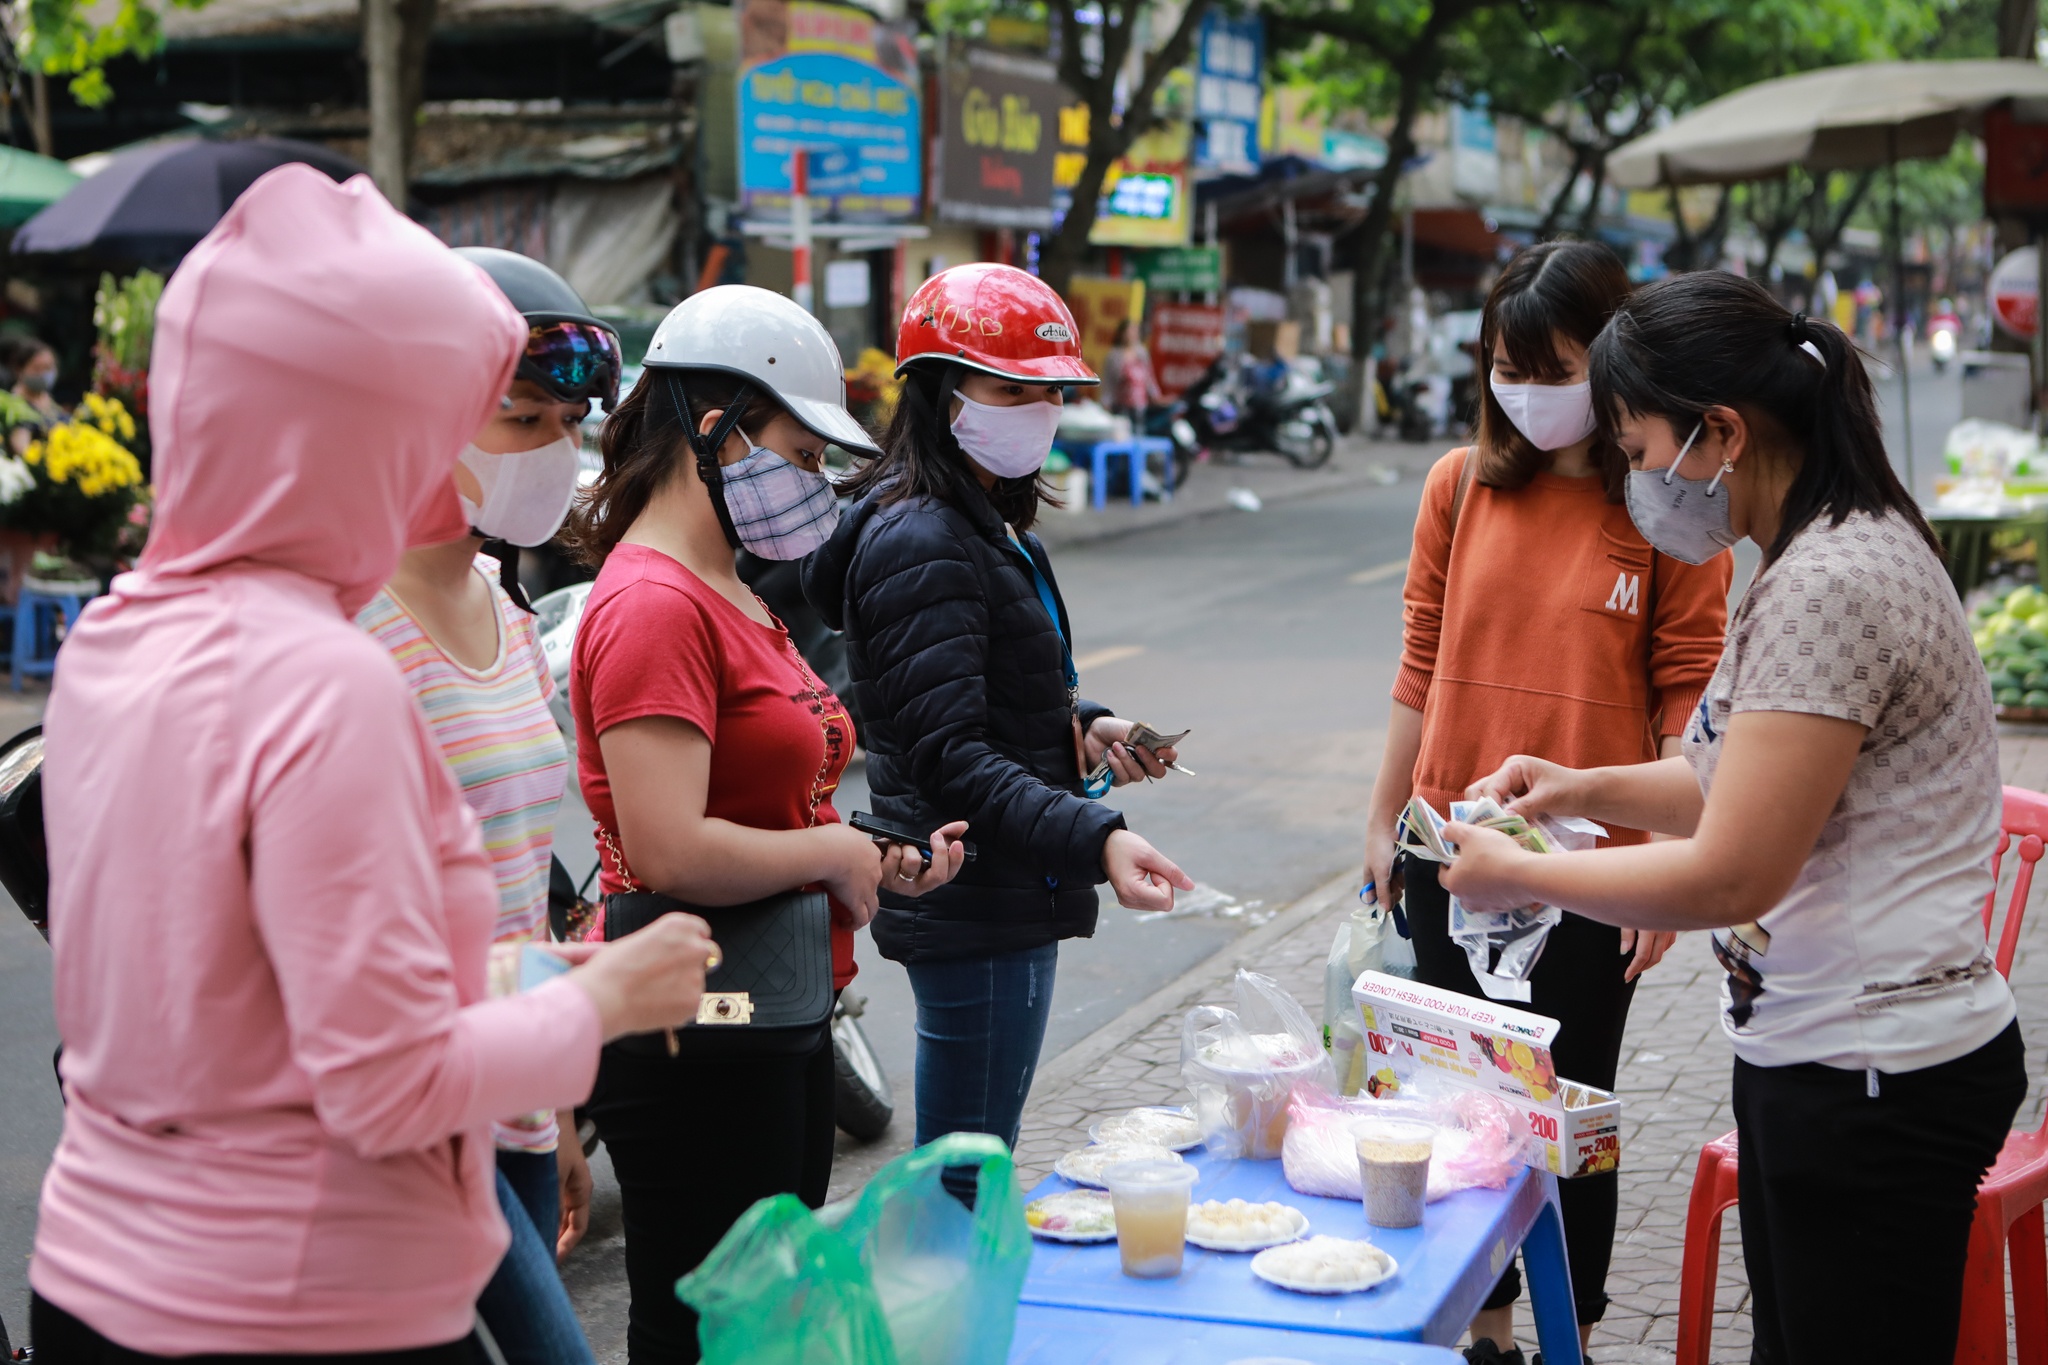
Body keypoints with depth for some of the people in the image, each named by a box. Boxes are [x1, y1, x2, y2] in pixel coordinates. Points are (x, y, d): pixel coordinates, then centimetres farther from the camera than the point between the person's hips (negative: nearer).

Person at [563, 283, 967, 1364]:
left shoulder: (730, 594, 13)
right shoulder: (654, 605, -18)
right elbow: (669, 854, -28)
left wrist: (879, 861, 7)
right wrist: (834, 851, -15)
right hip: (693, 1042, -10)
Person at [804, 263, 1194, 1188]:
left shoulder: (988, 523, 15)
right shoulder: (921, 543, -18)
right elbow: (948, 757, -25)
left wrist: (1080, 728, 5)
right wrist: (1095, 838, -36)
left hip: (1006, 899, 10)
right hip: (975, 909, -10)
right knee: (966, 1183, -2)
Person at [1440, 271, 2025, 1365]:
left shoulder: (1830, 587, -22)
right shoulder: (1824, 556, 11)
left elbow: (1729, 875, -23)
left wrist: (1516, 874, -11)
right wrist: (1588, 791, 8)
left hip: (1875, 1085, -10)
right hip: (1813, 1051, 10)